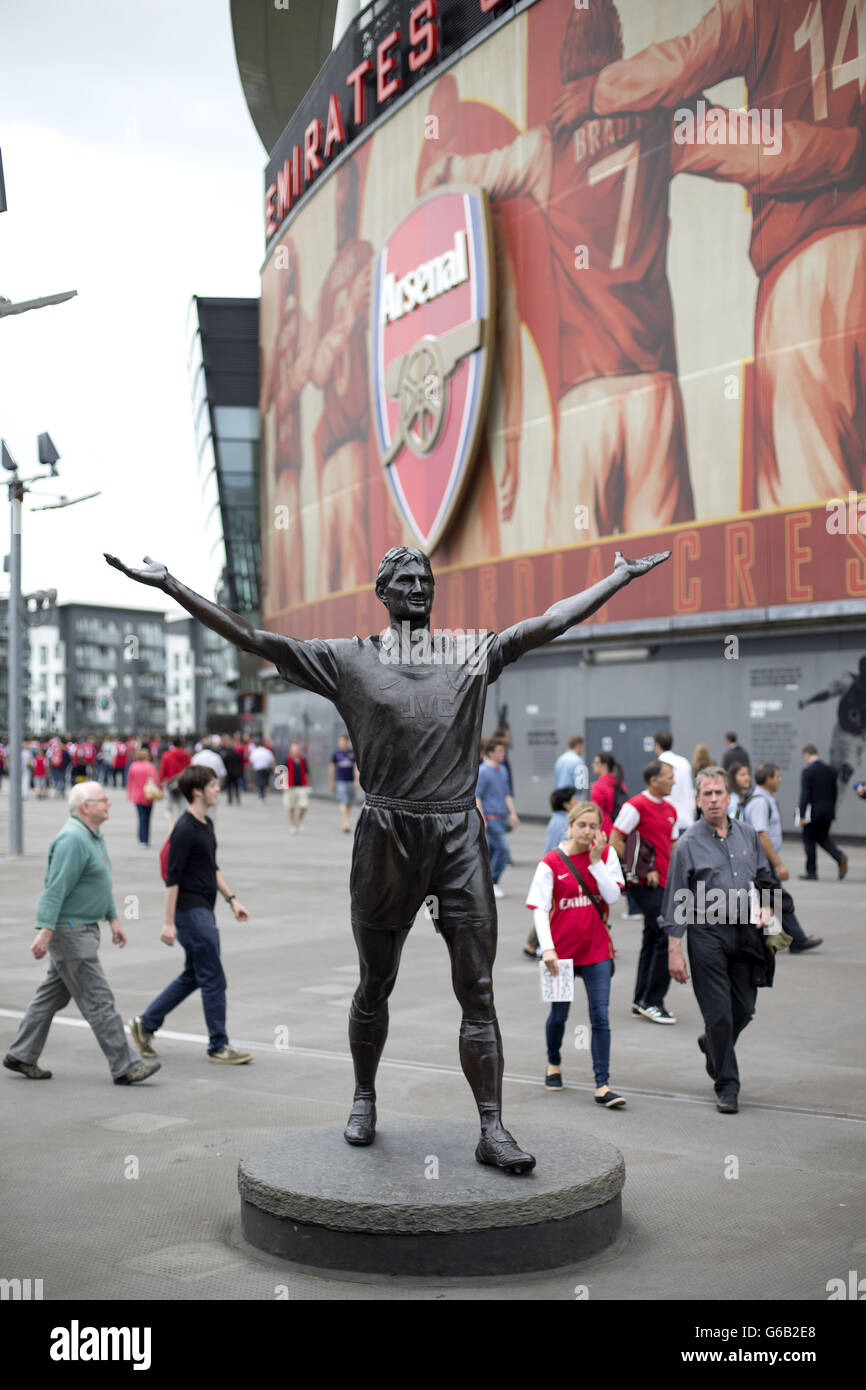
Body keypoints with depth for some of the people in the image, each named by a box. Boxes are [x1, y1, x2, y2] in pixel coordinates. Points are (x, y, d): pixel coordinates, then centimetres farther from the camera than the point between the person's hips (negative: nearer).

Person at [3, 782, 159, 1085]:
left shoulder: (93, 836, 14)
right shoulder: (72, 839, -20)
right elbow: (56, 889, -24)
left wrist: (113, 918, 21)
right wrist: (45, 932, -27)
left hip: (82, 929, 10)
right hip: (69, 931, -10)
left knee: (52, 995, 16)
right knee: (97, 1000, -6)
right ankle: (124, 1068, -3)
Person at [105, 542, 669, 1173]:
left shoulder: (475, 651, 10)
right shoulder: (348, 659, 3)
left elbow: (553, 620, 15)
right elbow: (253, 638, 0)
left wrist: (622, 575, 17)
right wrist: (171, 585, -5)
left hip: (460, 833, 1)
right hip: (388, 835, -1)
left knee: (478, 989, -1)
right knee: (375, 984, 14)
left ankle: (493, 1129, 2)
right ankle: (365, 1100, 35)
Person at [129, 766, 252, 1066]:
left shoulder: (206, 824, 12)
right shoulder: (185, 830, -17)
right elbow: (172, 878, -17)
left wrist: (232, 899, 17)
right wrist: (169, 922, -18)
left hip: (203, 911, 10)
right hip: (191, 911, -10)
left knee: (192, 976, 16)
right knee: (213, 979, -4)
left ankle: (145, 1023, 25)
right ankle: (218, 1046, 5)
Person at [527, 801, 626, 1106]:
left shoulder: (606, 854, 0)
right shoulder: (552, 862, -7)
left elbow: (612, 895, -10)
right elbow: (540, 908, -10)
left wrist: (596, 861, -16)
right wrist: (547, 948, -20)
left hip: (597, 948, 1)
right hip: (561, 950, -1)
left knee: (600, 1016, -4)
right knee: (559, 1013, 10)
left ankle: (602, 1086, -2)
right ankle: (554, 1063, 39)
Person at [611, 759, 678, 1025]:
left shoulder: (670, 810, 15)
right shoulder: (637, 805, -10)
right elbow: (615, 839, -13)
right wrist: (641, 869, -13)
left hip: (663, 883, 9)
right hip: (645, 883, -9)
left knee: (653, 939, 13)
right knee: (667, 936, -13)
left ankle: (641, 1001, 21)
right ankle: (651, 1001, -5)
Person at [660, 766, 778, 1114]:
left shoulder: (748, 835, 9)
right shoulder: (688, 844, -4)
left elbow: (765, 878, 21)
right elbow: (675, 900, -4)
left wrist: (765, 907, 0)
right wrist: (674, 950, -8)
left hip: (744, 933, 4)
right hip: (707, 933, -4)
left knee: (744, 1010, 9)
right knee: (718, 1014, -3)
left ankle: (711, 1046, 40)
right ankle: (727, 1086, 9)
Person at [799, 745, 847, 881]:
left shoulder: (807, 771, -13)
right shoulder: (831, 771, 6)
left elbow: (805, 794, -17)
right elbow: (834, 793, 11)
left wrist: (802, 815, -14)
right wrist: (831, 810, 19)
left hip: (813, 813, -6)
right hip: (828, 812, 6)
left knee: (809, 840, 7)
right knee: (823, 838, 20)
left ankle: (811, 871, 11)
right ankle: (840, 857, -3)